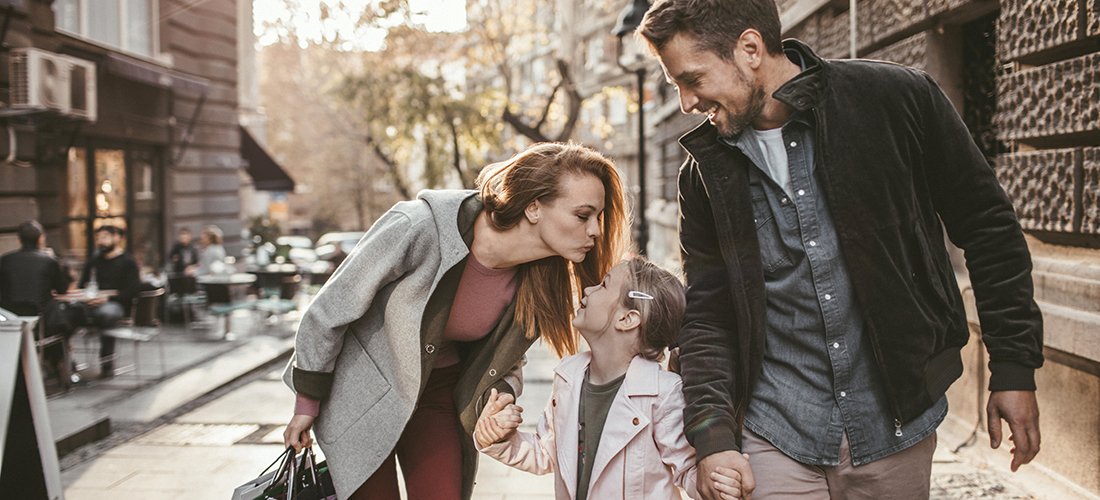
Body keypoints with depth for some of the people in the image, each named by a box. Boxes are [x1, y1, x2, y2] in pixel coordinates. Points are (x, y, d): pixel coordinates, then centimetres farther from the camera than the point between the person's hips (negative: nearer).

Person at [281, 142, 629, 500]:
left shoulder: (541, 281, -16)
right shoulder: (418, 228, -32)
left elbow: (505, 363, 6)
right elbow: (331, 309, -17)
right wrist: (307, 404, -8)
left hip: (438, 393, 4)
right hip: (360, 388, -4)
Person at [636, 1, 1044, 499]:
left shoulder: (898, 99, -8)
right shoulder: (706, 172, 2)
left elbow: (989, 230, 0)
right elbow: (706, 315, 4)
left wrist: (1014, 369, -1)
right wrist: (713, 435, -9)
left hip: (896, 422, -1)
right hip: (776, 438, 2)